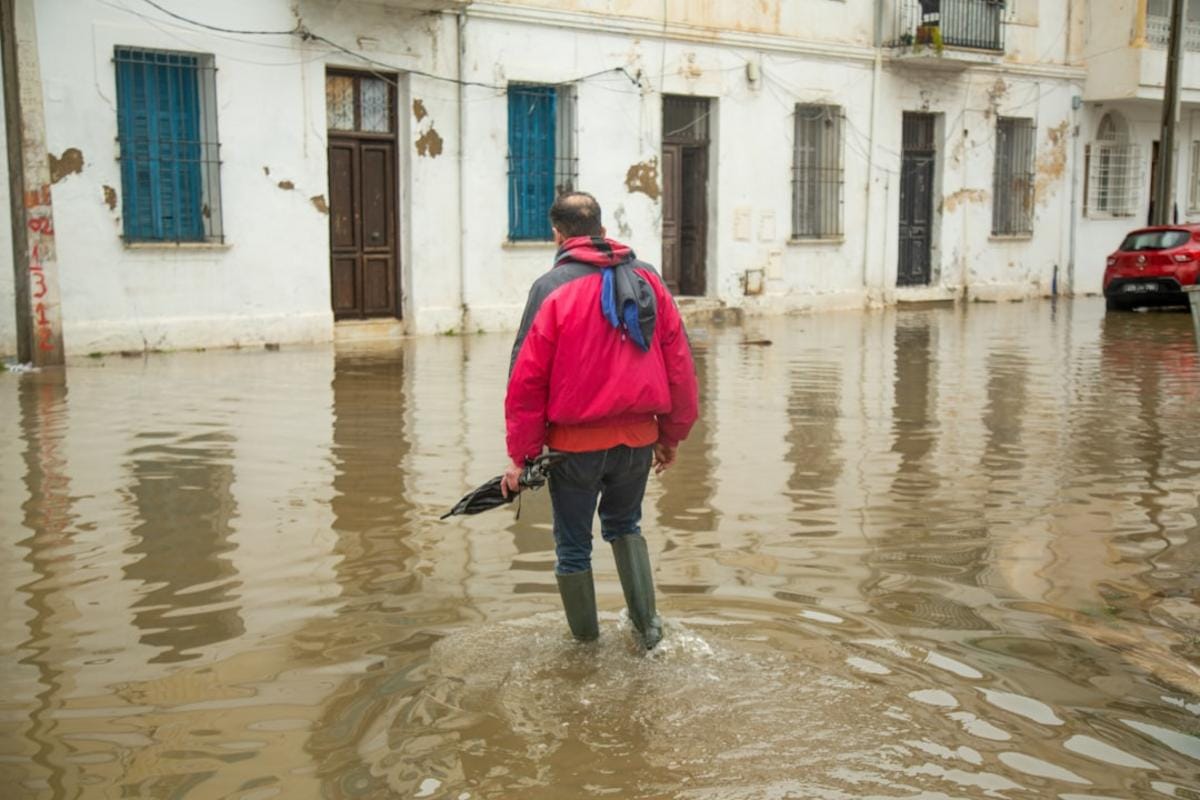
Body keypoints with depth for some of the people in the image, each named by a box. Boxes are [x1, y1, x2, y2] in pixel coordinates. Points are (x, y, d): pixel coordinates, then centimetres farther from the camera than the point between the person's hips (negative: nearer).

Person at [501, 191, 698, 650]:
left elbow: (527, 378, -11)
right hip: (639, 439, 4)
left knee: (573, 545, 13)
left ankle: (585, 640, 26)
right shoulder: (648, 279, 4)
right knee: (625, 526, 27)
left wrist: (520, 455, -6)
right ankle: (646, 622, 23)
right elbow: (679, 362, 5)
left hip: (575, 444, -4)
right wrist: (672, 435, 14)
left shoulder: (551, 288, -8)